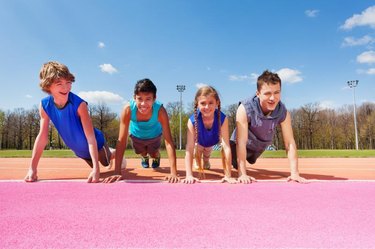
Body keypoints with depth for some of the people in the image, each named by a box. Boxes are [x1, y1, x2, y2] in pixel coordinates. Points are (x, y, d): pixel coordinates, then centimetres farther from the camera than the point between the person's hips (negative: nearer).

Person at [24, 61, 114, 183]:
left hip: (95, 144, -5)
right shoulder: (45, 105, -22)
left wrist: (96, 168, -43)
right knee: (93, 164, 28)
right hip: (79, 150, 5)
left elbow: (91, 137, -36)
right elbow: (42, 136, -17)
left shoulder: (79, 104, -36)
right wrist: (32, 168, -20)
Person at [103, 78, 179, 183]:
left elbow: (169, 141, -42)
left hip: (154, 135, -1)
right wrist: (118, 172, -41)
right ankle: (144, 157, 58)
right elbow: (121, 141, -38)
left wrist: (173, 173, -47)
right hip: (136, 135, 1)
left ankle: (156, 157, 52)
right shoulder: (128, 109, -41)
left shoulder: (160, 110, -42)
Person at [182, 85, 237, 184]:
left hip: (214, 140, 1)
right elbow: (189, 149, -43)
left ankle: (206, 161, 26)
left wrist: (228, 176, -45)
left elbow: (226, 147, -44)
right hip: (200, 141, -1)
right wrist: (189, 175, -48)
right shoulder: (192, 120, -42)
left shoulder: (222, 118, -42)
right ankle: (199, 166, 29)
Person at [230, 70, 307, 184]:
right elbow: (241, 142, -42)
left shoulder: (283, 112, -31)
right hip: (242, 144, -4)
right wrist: (242, 174, -44)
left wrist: (295, 173, -34)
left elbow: (290, 142, -27)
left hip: (260, 146, 4)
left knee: (251, 161, 32)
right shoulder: (245, 109, -42)